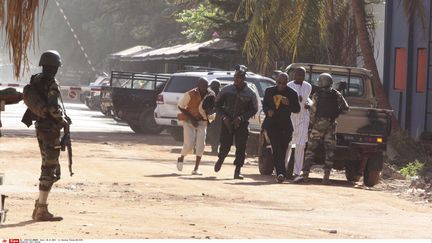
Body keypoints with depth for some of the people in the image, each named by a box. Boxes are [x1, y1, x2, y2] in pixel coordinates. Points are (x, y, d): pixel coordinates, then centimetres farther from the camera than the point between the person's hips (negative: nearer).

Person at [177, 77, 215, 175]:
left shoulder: (210, 95, -5)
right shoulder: (191, 94, -18)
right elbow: (180, 106, -10)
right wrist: (191, 118, -16)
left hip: (201, 121, 4)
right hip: (188, 120, -4)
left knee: (201, 145, -8)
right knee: (189, 144, -10)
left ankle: (196, 169, -1)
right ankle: (181, 159, 22)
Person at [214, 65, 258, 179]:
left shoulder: (250, 94, -3)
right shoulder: (226, 90, 1)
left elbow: (253, 110, 0)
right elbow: (218, 104, 7)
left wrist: (241, 118, -14)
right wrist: (224, 117, -8)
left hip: (242, 123, -1)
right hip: (227, 122, 1)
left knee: (241, 148, -7)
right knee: (225, 145, 2)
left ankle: (237, 171, -2)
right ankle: (220, 160, 36)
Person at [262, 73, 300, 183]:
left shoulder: (292, 93, 0)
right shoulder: (269, 91, 7)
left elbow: (297, 109, 0)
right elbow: (264, 104, 19)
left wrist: (288, 104, -19)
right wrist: (267, 111, -3)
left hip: (285, 126, 0)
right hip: (272, 124, 0)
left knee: (282, 150, 5)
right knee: (276, 149, -12)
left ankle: (280, 173, 20)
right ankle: (281, 172, -18)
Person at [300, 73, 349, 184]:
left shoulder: (316, 95, -5)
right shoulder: (336, 95, 3)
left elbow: (313, 111, -6)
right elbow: (346, 108, 5)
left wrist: (311, 124, 5)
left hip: (318, 125, -2)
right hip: (331, 126, 2)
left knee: (310, 150, 3)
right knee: (329, 151, 6)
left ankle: (305, 174, -4)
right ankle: (326, 176, 1)